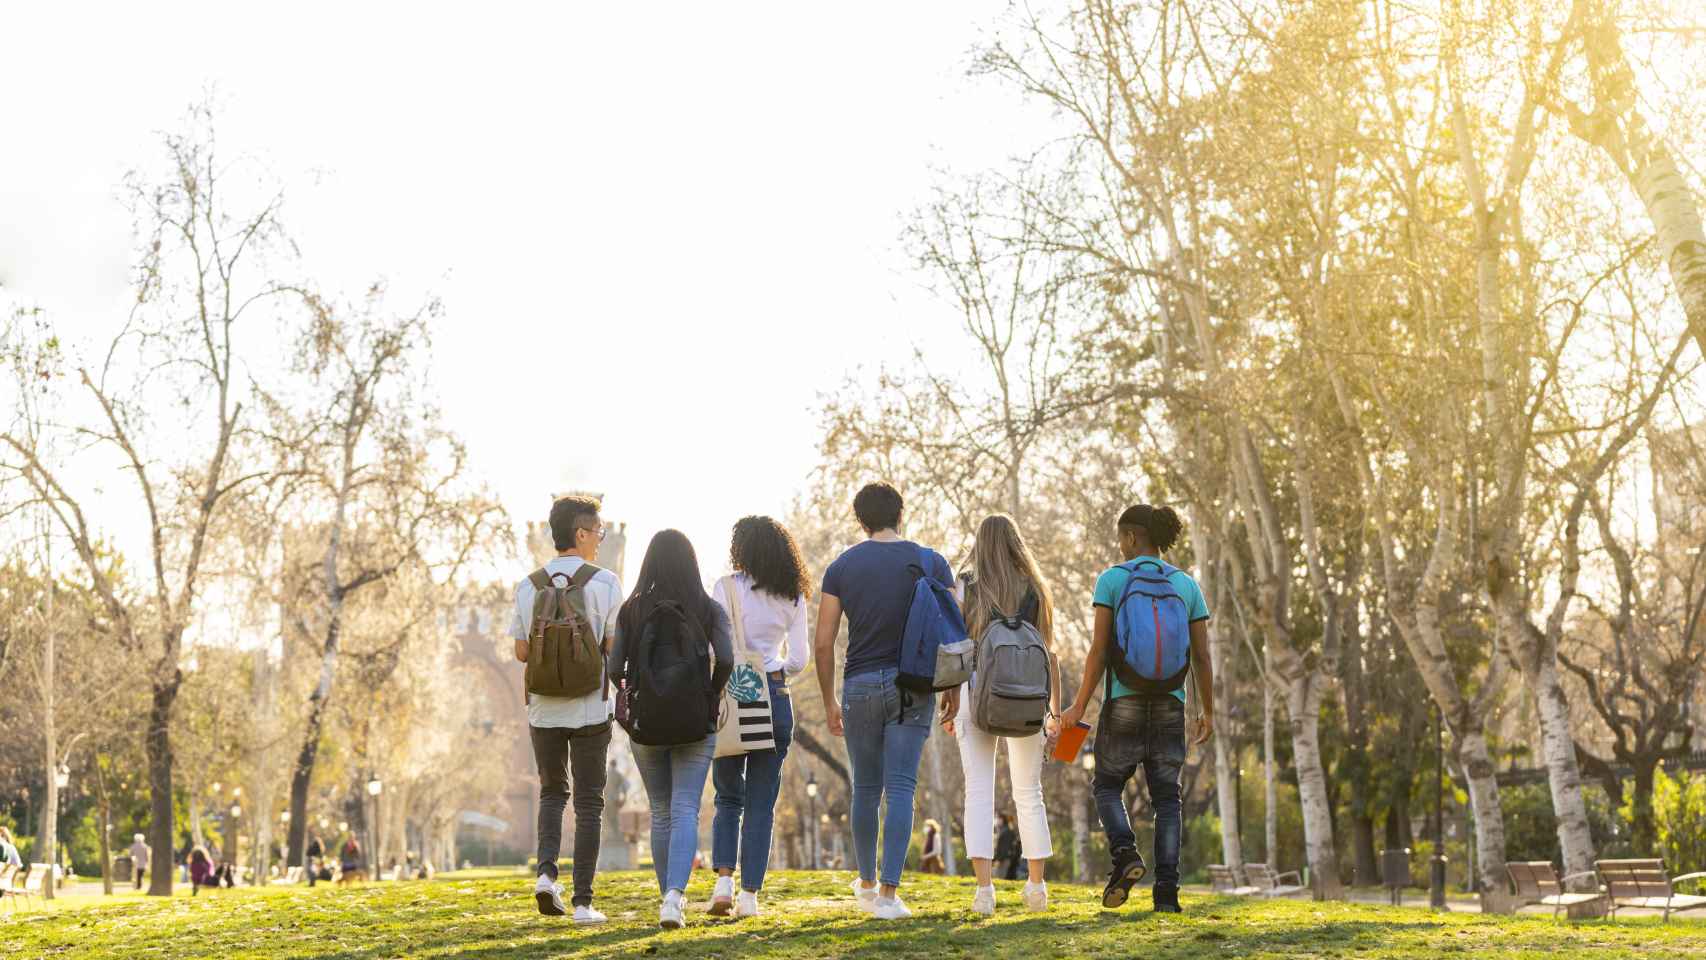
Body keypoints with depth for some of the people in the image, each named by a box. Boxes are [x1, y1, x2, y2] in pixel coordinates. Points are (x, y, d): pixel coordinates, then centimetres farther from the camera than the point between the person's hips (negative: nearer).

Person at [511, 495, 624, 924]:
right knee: (588, 803, 6)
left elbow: (522, 652, 3)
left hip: (544, 708, 3)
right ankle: (583, 900, 4)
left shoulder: (529, 586, 2)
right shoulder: (604, 582, -8)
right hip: (590, 708, -3)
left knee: (552, 792, 21)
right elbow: (614, 648, -10)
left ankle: (546, 871, -1)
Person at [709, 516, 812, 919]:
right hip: (775, 700, 2)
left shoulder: (727, 588, -4)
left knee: (728, 798, 13)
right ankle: (750, 893, 3)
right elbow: (798, 659, 5)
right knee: (761, 803, 6)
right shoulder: (792, 598, 6)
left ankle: (723, 878, -3)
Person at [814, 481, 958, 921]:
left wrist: (829, 702, 9)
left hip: (860, 686, 1)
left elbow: (824, 643, 0)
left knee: (866, 789, 15)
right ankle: (889, 893, -8)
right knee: (900, 789, -1)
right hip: (913, 687, -1)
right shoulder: (930, 562, 1)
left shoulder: (841, 567, 2)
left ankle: (867, 884, 28)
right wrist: (953, 689, 10)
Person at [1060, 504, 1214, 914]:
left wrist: (1079, 707, -2)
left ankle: (1125, 854, -11)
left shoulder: (1112, 579, -3)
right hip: (1170, 704, 3)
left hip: (1125, 700, -3)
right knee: (1166, 798, 8)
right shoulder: (1187, 585, 8)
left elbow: (1099, 650, -8)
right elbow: (1202, 656, 4)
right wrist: (1208, 712, 14)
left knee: (1107, 785, 15)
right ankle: (1166, 893, -4)